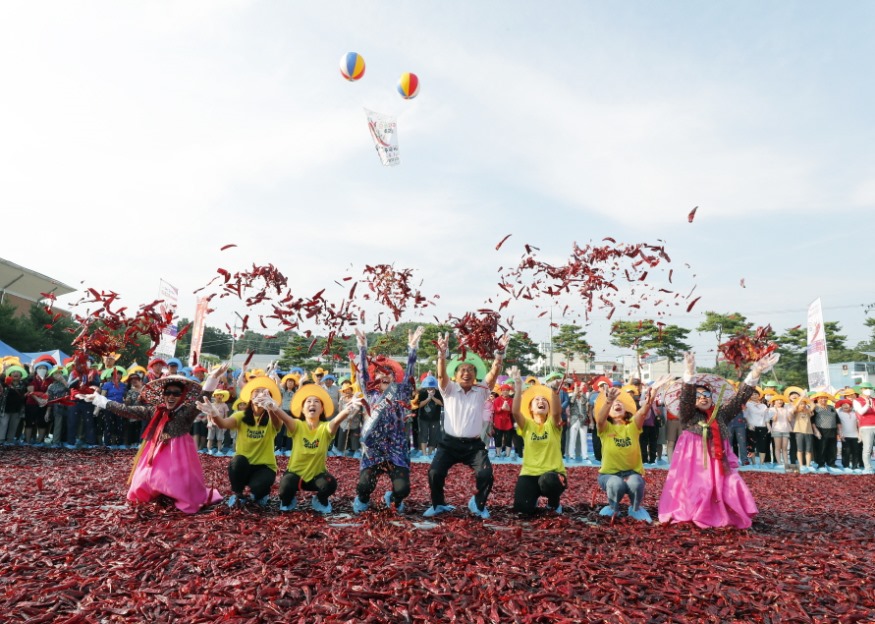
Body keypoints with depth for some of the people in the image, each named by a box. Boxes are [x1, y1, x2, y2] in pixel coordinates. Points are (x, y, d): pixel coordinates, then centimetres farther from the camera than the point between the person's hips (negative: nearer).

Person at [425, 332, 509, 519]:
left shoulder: (481, 391, 6)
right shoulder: (449, 390, 4)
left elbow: (494, 372, -7)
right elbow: (441, 375, -15)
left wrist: (500, 352, -23)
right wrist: (442, 353, -33)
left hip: (474, 444, 1)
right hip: (450, 443, 0)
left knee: (486, 474, -18)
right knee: (434, 473, -16)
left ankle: (478, 504, 13)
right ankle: (438, 504, 14)